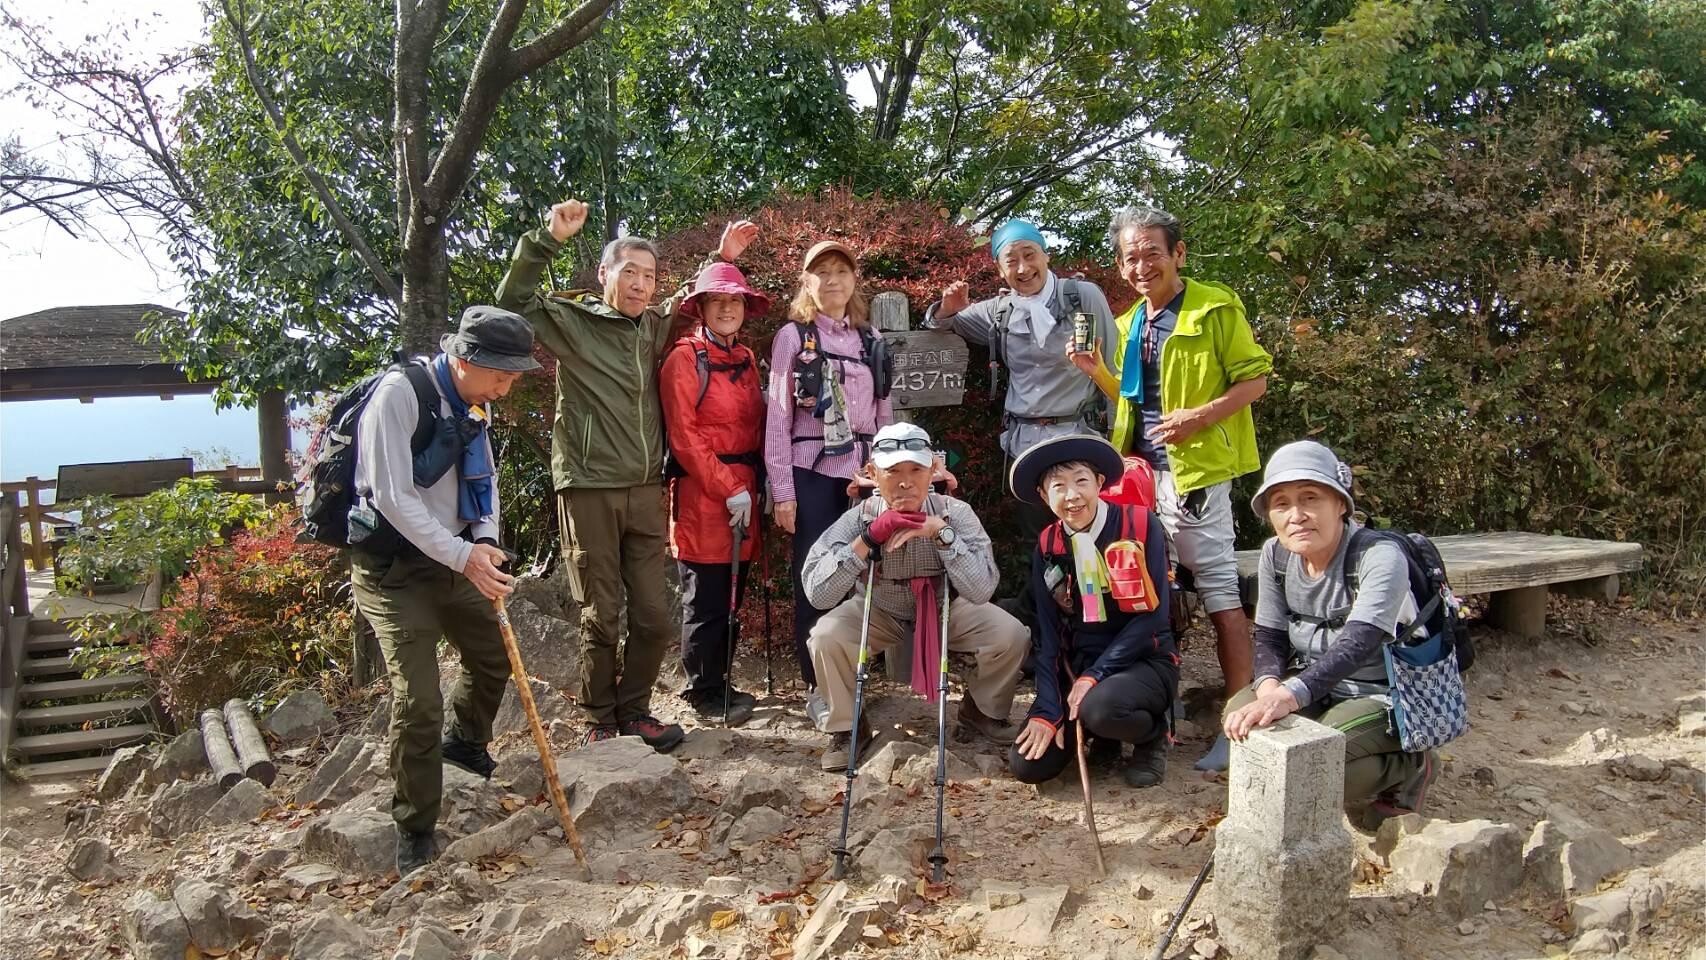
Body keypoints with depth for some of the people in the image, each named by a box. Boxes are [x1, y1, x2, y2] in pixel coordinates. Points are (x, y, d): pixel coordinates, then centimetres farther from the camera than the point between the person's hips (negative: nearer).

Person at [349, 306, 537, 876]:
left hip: (452, 561, 8)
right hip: (393, 567, -8)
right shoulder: (399, 394, -22)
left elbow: (484, 477, 11)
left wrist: (486, 539, -8)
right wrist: (464, 555, -28)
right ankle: (415, 833, 7)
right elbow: (392, 497, -26)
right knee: (418, 700, -10)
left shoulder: (474, 403, 3)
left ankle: (466, 742, 51)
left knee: (495, 656, 20)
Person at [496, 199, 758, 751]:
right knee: (599, 617, 3)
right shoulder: (572, 321, 1)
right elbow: (512, 301, -13)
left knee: (653, 616, 7)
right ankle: (601, 720, 19)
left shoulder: (657, 328, 13)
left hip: (645, 490, 4)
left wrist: (722, 260, 18)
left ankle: (634, 711, 24)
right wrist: (549, 239, -20)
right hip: (588, 489, -4)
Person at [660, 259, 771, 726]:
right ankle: (705, 693, 13)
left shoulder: (746, 359, 14)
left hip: (743, 490, 7)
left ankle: (719, 681, 25)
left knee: (731, 595, 13)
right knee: (706, 599, 1)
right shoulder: (685, 358, -7)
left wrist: (759, 483, 5)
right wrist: (729, 490, -14)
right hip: (702, 494, -7)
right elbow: (684, 437, -12)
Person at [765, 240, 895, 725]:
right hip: (812, 473, -3)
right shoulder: (792, 337, 0)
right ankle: (818, 686, 10)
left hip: (864, 472, 3)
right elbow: (778, 416, -3)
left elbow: (884, 413, 14)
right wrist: (782, 490, -8)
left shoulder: (871, 338, 12)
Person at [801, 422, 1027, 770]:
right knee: (826, 637, -28)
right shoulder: (859, 517, -24)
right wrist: (870, 537, -40)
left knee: (1012, 635, -21)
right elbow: (817, 594, -33)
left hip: (946, 610, 1)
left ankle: (982, 712, 11)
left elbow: (981, 590, -33)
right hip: (878, 613, 0)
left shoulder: (955, 513, -24)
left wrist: (941, 532, -41)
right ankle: (848, 727, 0)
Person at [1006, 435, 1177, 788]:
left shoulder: (1140, 525, -11)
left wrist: (1094, 676, -18)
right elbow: (1050, 636, 0)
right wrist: (1047, 710, -11)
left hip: (1143, 661, -4)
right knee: (1028, 765, -13)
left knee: (1101, 707, -37)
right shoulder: (1047, 548, 2)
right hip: (1077, 665, 4)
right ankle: (1101, 736, 18)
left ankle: (1154, 733, -1)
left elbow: (1154, 615, -14)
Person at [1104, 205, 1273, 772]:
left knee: (1218, 587, -6)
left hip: (1194, 470, -7)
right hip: (1140, 470, 7)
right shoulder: (1129, 324, 16)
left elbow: (1255, 379, -8)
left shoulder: (1214, 307, -5)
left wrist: (1198, 417, -20)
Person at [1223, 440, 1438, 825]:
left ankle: (1409, 768, 2)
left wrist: (1290, 695, -55)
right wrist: (1270, 685, -26)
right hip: (1318, 687, 7)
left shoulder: (1380, 557, -26)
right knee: (1241, 716, -19)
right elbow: (1269, 638, -2)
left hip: (1384, 696, -7)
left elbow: (1357, 645, -40)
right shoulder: (1275, 555, -6)